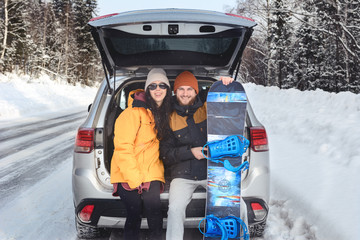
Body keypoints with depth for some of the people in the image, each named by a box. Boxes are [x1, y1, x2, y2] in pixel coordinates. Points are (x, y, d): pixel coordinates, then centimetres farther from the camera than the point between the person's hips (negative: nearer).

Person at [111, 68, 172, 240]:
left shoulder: (165, 112, 12)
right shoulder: (135, 111, -10)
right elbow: (122, 147, -13)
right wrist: (134, 178, -16)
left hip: (151, 174, 5)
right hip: (128, 175, -5)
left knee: (155, 218, -7)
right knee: (134, 217, -2)